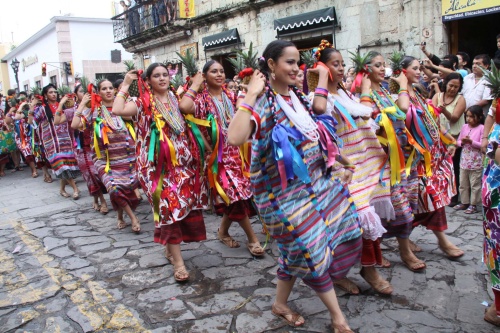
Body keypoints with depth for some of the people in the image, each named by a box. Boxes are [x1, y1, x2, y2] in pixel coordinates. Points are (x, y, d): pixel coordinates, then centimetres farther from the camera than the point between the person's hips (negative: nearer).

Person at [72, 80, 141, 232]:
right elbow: (75, 125, -7)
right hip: (106, 159, -1)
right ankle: (133, 217, 0)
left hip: (128, 157, 1)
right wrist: (82, 104, -2)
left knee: (127, 188, -5)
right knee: (114, 188, -21)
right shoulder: (94, 110, 5)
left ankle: (121, 216, 25)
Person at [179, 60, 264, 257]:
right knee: (236, 193, -9)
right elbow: (184, 107, -27)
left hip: (236, 151, 6)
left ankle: (223, 231, 29)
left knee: (235, 196, 8)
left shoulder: (231, 96, 12)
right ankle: (253, 239, 4)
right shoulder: (202, 99, -5)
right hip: (219, 155, -6)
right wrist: (195, 85, -15)